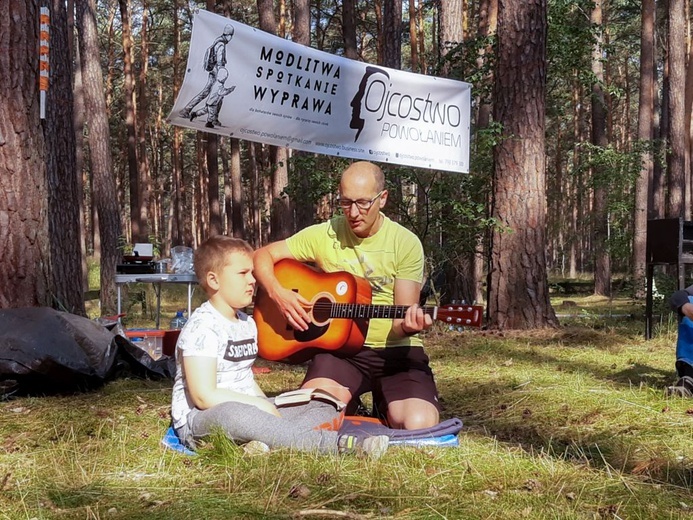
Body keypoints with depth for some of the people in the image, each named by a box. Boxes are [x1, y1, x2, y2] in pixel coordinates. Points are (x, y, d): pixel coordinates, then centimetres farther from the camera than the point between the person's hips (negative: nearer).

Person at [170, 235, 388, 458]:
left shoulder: (247, 324, 16)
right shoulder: (203, 327, -13)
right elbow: (205, 396, -21)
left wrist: (267, 406, 1)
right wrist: (262, 405, -16)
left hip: (246, 412, 9)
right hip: (201, 421, -9)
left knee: (326, 409, 2)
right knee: (233, 415, -43)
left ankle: (266, 442, -30)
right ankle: (338, 444, -44)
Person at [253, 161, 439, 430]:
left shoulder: (406, 243, -5)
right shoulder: (324, 234, -1)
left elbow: (401, 317, -7)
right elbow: (262, 255, 4)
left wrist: (408, 326, -32)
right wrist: (278, 293, -16)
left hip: (396, 350, 0)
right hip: (341, 347, 1)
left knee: (419, 425, -26)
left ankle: (385, 409, 11)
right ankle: (352, 414, 8)